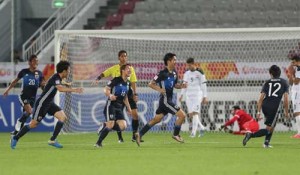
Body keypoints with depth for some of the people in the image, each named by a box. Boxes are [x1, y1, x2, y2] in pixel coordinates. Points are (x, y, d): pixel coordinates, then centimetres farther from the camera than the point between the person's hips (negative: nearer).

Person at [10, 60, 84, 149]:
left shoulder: (58, 78, 4)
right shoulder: (55, 78, -24)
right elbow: (60, 89, -45)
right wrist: (74, 90, -46)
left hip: (49, 103, 9)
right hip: (41, 104, -9)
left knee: (63, 117, -7)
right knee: (33, 124, -2)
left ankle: (52, 140, -3)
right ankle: (15, 138, 17)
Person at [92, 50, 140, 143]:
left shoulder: (130, 68, 5)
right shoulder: (114, 68, 3)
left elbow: (133, 82, 4)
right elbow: (103, 74, 6)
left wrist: (135, 94, -4)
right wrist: (97, 79, -15)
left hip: (128, 93, 1)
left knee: (135, 114, -8)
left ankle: (134, 136, 1)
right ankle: (120, 137, 8)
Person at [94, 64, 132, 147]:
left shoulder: (128, 83, 13)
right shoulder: (116, 80, -8)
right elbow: (106, 90, -10)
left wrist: (128, 107, 19)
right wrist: (110, 95, -30)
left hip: (119, 107, 7)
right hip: (111, 105, -7)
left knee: (123, 126, -10)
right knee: (110, 125, -18)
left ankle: (104, 126, 12)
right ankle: (98, 143, -5)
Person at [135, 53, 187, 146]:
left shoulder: (174, 73, 9)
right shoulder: (163, 73, -15)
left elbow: (175, 85, 23)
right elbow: (151, 84, -11)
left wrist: (181, 86, 2)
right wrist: (159, 89, -29)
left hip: (168, 99, 9)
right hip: (165, 99, -9)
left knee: (156, 119, 12)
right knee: (182, 115, -10)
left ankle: (140, 134, 16)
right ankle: (176, 135, 5)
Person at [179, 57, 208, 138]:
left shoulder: (199, 73, -5)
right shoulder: (186, 73, 10)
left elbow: (203, 85, -3)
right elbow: (184, 84, 16)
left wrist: (205, 97, -5)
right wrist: (182, 95, 7)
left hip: (197, 95, -6)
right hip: (189, 95, 6)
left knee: (195, 113, -13)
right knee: (191, 114, 2)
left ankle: (193, 132, -13)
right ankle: (202, 128, 19)